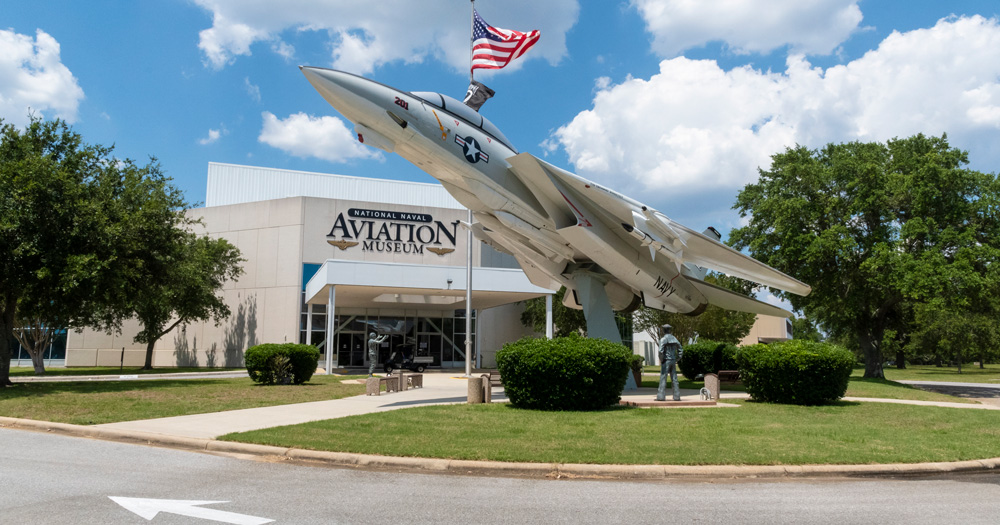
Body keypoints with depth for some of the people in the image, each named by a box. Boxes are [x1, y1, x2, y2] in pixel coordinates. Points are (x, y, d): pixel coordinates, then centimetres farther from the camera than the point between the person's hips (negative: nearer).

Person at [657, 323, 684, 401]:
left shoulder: (663, 339, -10)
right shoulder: (674, 339, 10)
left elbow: (661, 351, -20)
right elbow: (681, 350, 13)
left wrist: (661, 360, -8)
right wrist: (676, 360, 14)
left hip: (666, 361, -6)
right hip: (673, 361, 6)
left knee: (663, 378, -4)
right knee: (674, 379, 8)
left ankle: (661, 396, -7)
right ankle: (677, 396, 8)